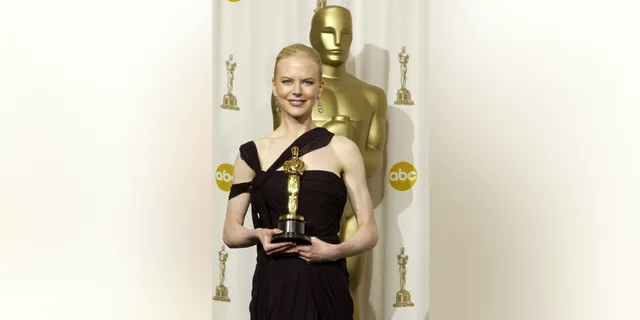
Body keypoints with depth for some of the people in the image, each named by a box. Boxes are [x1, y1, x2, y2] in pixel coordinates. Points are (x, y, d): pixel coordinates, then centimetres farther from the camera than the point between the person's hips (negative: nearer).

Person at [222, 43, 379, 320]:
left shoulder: (343, 150, 2)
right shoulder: (252, 154, 4)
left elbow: (369, 231, 2)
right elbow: (230, 232, 8)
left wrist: (336, 250, -15)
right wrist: (258, 235, -12)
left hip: (326, 289, 0)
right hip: (273, 289, 1)